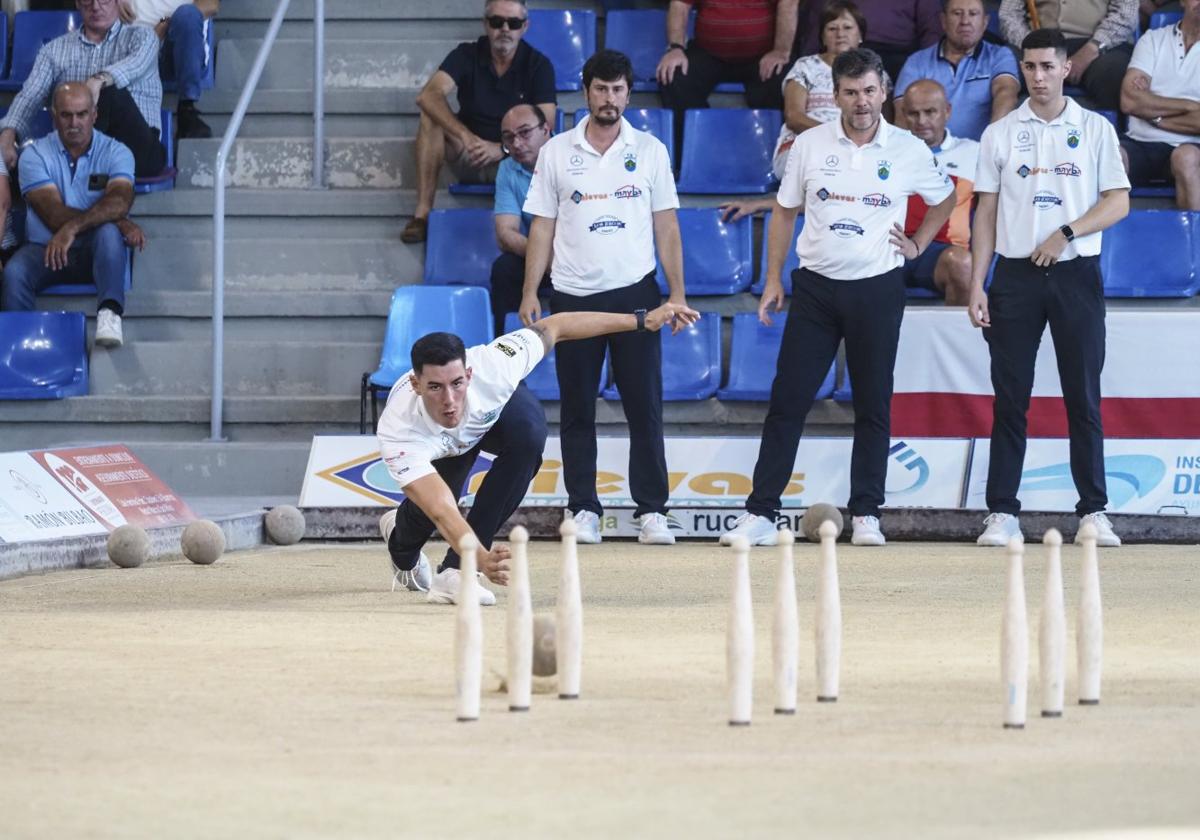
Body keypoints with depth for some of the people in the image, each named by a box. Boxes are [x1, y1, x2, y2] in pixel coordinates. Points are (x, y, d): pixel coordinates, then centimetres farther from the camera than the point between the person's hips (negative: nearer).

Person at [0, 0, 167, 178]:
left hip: (137, 148, -2)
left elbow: (136, 65, -14)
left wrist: (98, 80, -36)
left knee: (111, 91, -35)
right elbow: (29, 97, 6)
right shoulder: (55, 49, 17)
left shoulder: (141, 37, 10)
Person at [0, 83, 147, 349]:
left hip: (95, 251, 0)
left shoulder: (115, 152, 1)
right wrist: (121, 223, -20)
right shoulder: (35, 155, -1)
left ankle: (109, 313, -48)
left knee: (108, 233, -35)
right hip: (45, 248, 0)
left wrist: (72, 228, -35)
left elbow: (120, 201, -19)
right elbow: (54, 215, -14)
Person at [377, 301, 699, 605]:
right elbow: (443, 512, -53)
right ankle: (402, 546, 33)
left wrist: (642, 320, -20)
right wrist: (482, 559, -71)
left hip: (499, 407, -1)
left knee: (528, 431, -32)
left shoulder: (490, 368, -42)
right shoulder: (397, 429, -45)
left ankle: (455, 569, -26)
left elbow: (553, 327, -23)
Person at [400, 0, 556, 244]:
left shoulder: (539, 65, -6)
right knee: (432, 115, -25)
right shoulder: (466, 56, -4)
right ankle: (422, 213, -30)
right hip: (469, 158, 2)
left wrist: (502, 149, -33)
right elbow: (428, 96, -22)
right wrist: (465, 136, -37)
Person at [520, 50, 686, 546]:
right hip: (573, 296, 1)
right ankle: (583, 509, 9)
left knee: (645, 406, -3)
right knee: (576, 409, 3)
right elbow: (542, 227, 8)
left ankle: (652, 511, 0)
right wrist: (530, 293, -1)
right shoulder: (556, 153, 7)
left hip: (634, 292, -1)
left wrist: (677, 294, 0)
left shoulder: (649, 151, 7)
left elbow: (666, 227, 7)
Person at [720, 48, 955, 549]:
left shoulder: (909, 151, -1)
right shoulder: (809, 145, 1)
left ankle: (865, 514, 11)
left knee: (873, 406, 3)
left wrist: (918, 244, 8)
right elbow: (784, 212, 10)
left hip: (877, 288, 0)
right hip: (816, 286, 0)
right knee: (787, 400, -3)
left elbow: (945, 199, 18)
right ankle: (760, 514, -2)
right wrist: (772, 280, 6)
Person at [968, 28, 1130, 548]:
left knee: (1084, 398, -1)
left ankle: (1094, 512, 3)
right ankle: (1002, 513, 0)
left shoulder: (1095, 130, 5)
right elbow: (987, 213, 8)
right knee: (1009, 400, -1)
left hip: (1076, 274, -1)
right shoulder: (999, 134, 8)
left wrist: (1066, 233, -13)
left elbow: (1118, 203, 1)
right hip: (1016, 275, 1)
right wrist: (976, 285, 0)